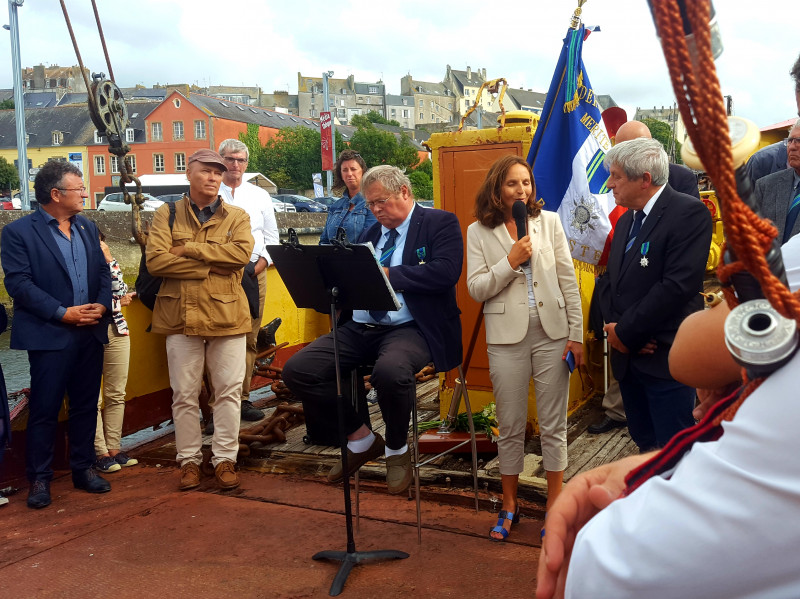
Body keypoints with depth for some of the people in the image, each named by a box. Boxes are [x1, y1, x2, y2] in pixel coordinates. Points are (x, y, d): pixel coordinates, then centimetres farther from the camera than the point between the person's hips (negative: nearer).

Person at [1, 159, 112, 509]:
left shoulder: (87, 228, 14)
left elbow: (103, 271, 13)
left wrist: (102, 304, -6)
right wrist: (62, 313, -17)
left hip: (90, 333, 6)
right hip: (50, 336, -5)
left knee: (86, 406, 12)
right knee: (44, 410, 2)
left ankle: (83, 468, 25)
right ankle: (39, 479, 14)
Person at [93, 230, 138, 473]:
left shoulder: (107, 264, 14)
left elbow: (120, 289, -1)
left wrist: (109, 259, -5)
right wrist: (116, 302, -10)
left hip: (116, 329, 6)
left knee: (116, 394, 8)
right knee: (93, 398, -3)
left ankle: (114, 448, 16)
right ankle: (100, 453, 4)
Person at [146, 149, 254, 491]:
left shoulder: (237, 217, 8)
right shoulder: (167, 215, 5)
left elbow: (242, 252, -13)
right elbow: (155, 261, -9)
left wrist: (188, 249, -13)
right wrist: (210, 266, -13)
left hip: (227, 315, 1)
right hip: (181, 315, 0)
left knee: (229, 391, 4)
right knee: (184, 394, 7)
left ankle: (224, 459, 15)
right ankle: (189, 460, 19)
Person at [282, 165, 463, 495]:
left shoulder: (441, 223, 2)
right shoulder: (371, 233, 21)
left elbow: (445, 272, -16)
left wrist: (388, 275, -16)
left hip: (410, 329, -6)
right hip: (359, 328, 7)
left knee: (391, 370, -39)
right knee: (297, 370, -9)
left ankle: (397, 449, -5)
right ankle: (361, 440, 10)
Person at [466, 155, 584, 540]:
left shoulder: (549, 222, 4)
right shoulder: (479, 232, 2)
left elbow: (568, 280, 4)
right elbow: (476, 289, -3)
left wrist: (576, 333, 0)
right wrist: (511, 261, -15)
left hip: (552, 333, 1)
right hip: (507, 337, 0)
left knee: (553, 424, 7)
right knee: (511, 426, 9)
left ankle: (555, 505, 21)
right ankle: (509, 506, 25)